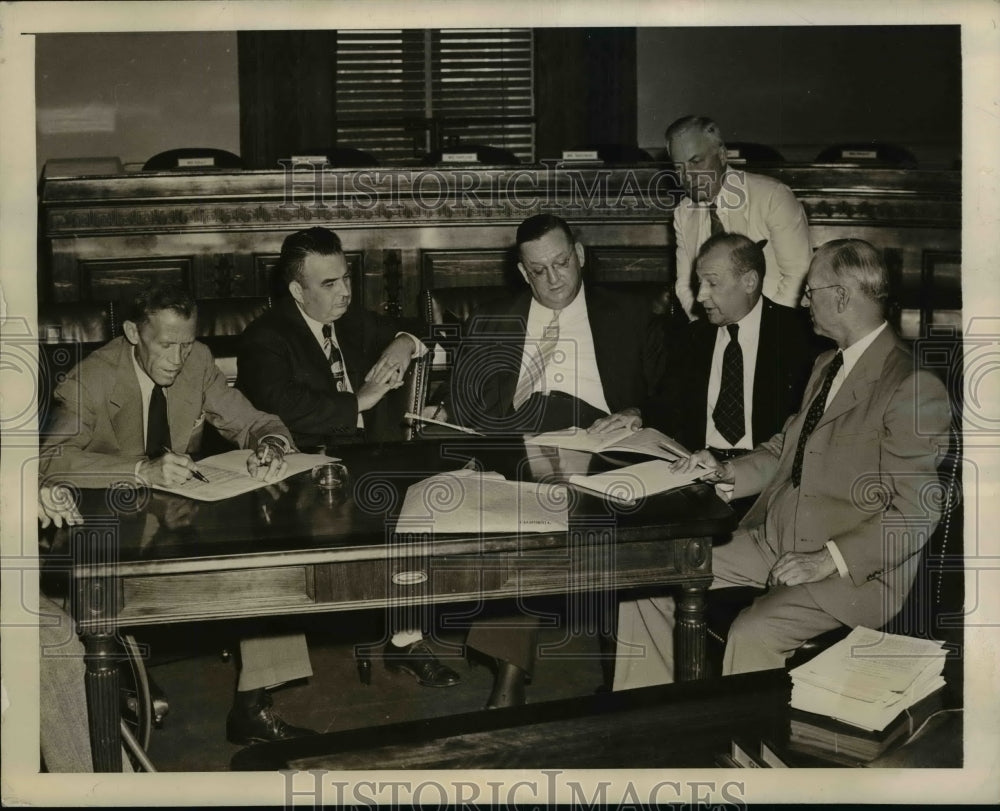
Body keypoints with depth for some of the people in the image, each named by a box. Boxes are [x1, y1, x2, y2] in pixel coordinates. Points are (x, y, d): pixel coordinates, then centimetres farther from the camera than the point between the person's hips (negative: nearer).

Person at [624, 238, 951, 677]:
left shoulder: (915, 387, -14)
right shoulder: (826, 365, 15)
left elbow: (917, 510, -17)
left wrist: (830, 560, -23)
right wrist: (728, 472, 6)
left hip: (855, 567, -8)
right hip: (773, 540, 9)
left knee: (752, 634, -31)